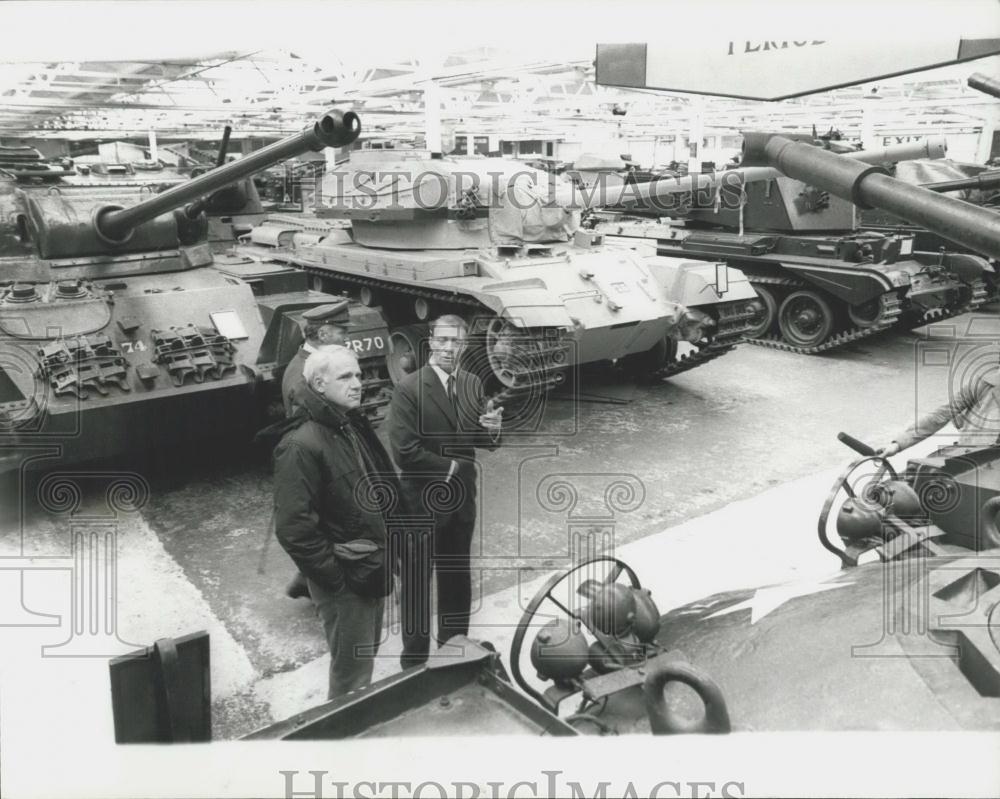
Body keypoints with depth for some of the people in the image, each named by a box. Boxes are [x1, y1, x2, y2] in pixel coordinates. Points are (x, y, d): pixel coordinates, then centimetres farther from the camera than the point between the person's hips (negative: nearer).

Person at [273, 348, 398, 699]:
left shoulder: (355, 427, 5)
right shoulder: (301, 445, -22)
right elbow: (294, 528, -24)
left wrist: (387, 554, 11)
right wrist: (337, 578, -18)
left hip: (374, 568, 8)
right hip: (344, 579, -8)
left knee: (367, 656, 23)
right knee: (352, 672, 5)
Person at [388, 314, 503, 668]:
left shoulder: (472, 384, 2)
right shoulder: (409, 390, -17)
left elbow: (482, 441, 6)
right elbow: (405, 452, -23)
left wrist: (492, 430, -17)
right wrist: (450, 467, -14)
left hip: (461, 499, 6)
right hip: (421, 503, -6)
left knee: (458, 579, 21)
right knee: (417, 583, 10)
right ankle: (415, 659, 28)